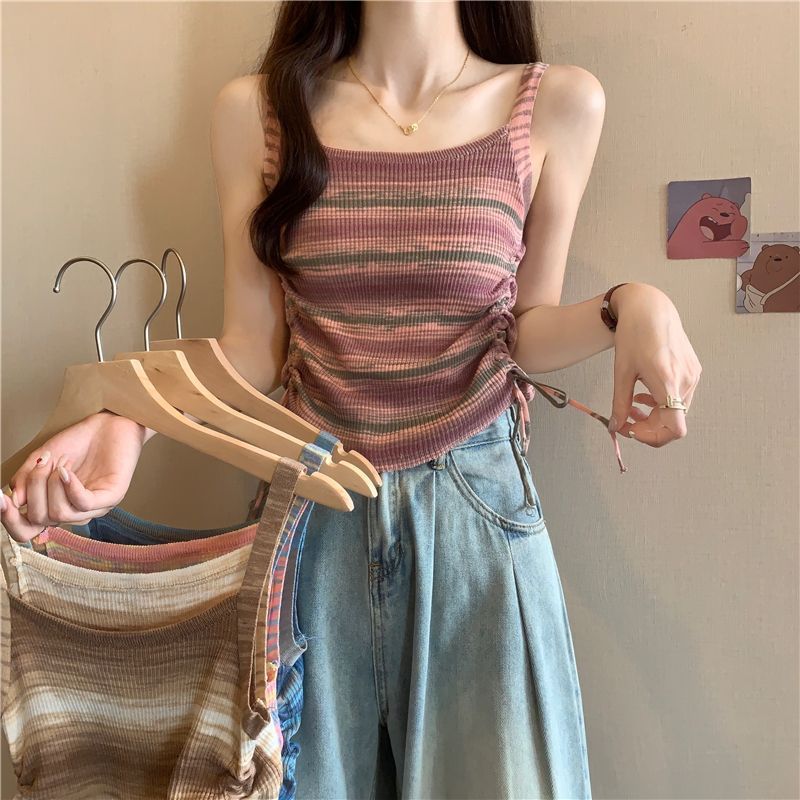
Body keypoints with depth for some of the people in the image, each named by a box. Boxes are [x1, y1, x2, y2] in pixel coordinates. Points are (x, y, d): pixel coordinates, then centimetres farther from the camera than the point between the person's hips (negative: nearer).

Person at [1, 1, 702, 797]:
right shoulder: (256, 110, 0)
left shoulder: (556, 104, -1)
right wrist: (130, 423, -16)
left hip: (478, 504, 0)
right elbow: (254, 344, 0)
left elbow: (526, 330, 3)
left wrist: (633, 305, -16)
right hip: (318, 514, 1)